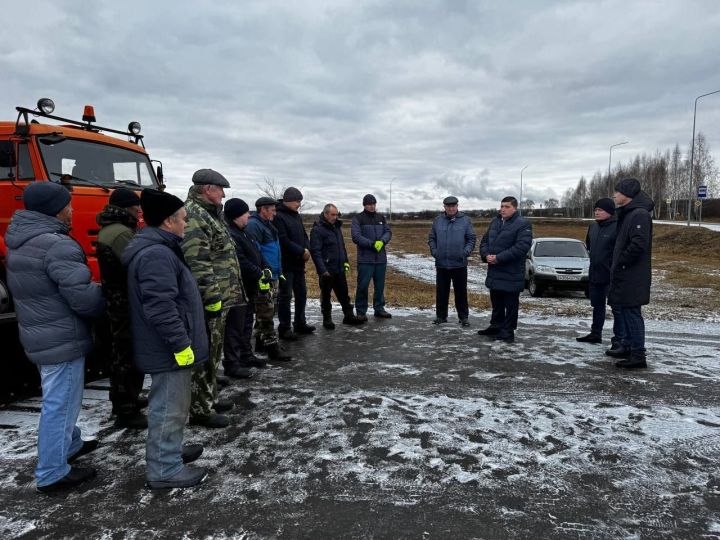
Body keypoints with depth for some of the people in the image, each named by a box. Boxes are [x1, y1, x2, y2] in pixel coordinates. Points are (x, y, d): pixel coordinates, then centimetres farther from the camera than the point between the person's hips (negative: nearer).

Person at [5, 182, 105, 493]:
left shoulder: (21, 242, 10)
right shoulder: (56, 245, -23)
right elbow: (83, 296, -28)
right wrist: (105, 306, -6)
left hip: (40, 334, 10)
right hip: (62, 339, -10)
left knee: (61, 399, 25)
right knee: (59, 404, 2)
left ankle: (69, 445, 42)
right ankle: (51, 474, 15)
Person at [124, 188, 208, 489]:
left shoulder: (157, 248, 13)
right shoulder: (156, 254, -23)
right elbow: (160, 308, -29)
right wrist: (181, 344, -23)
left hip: (167, 347, 11)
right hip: (169, 350, -11)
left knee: (172, 405, 23)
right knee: (169, 408, 1)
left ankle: (170, 450, 38)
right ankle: (163, 469, 14)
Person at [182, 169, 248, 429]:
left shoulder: (208, 214, 19)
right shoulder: (194, 216, -16)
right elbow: (197, 262, -24)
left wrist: (221, 295, 25)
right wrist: (212, 297, -24)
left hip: (219, 298, 11)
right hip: (209, 301, -11)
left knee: (212, 351, 19)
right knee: (204, 355, -2)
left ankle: (209, 398, 32)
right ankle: (200, 410, 9)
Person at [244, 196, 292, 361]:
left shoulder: (268, 225, 21)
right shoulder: (253, 225, -12)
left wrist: (279, 273, 24)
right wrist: (262, 274, -24)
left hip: (273, 277, 10)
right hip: (263, 278, -10)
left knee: (268, 311, 17)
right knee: (266, 313, -6)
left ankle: (261, 343, 27)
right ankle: (272, 348, -4)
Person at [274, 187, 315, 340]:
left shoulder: (296, 215, 13)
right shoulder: (278, 216, -14)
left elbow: (303, 235, 15)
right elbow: (283, 240, -21)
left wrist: (307, 249, -4)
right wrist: (301, 251, -16)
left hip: (299, 263, 8)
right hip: (286, 264, -8)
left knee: (301, 293, 14)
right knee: (285, 296, -1)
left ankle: (300, 323, 27)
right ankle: (284, 328, 8)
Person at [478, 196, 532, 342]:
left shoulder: (523, 224, -10)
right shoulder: (494, 222, 13)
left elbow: (522, 247, -21)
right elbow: (484, 241, 15)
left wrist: (499, 258, -23)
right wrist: (486, 255, -7)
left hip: (511, 274, -7)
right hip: (494, 272, 7)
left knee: (510, 304, 4)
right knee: (496, 302, 18)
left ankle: (508, 331, 13)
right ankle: (496, 326, 31)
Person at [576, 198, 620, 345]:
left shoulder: (618, 227, -15)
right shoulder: (593, 226, 9)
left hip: (611, 276, -8)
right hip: (595, 274, 8)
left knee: (616, 307, 2)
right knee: (597, 306, 16)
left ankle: (618, 337, 10)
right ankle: (595, 333, 26)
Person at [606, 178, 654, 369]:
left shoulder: (640, 214, -15)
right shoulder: (627, 214, 16)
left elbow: (638, 244, -25)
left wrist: (620, 263, -17)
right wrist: (617, 265, 12)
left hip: (633, 276, -10)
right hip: (624, 275, 10)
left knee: (632, 313, -7)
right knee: (623, 310, 16)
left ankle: (638, 355, -2)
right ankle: (626, 346, 27)